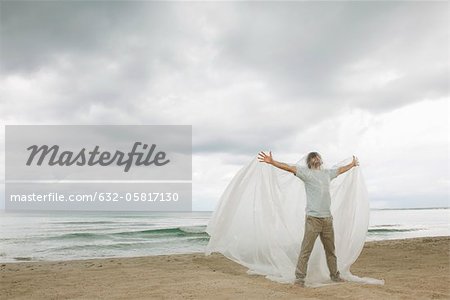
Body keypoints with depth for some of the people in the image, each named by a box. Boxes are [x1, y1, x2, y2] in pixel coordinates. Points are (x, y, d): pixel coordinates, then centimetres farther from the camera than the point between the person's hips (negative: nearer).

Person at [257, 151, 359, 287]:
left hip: (327, 218, 6)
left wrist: (353, 164, 52)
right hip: (313, 218, -6)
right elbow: (289, 167, -11)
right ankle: (300, 277, -4)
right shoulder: (306, 172, 1)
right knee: (306, 249, -8)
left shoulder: (327, 173, 19)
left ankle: (334, 275, 28)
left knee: (330, 249, 15)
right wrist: (272, 162, -22)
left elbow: (340, 170, 38)